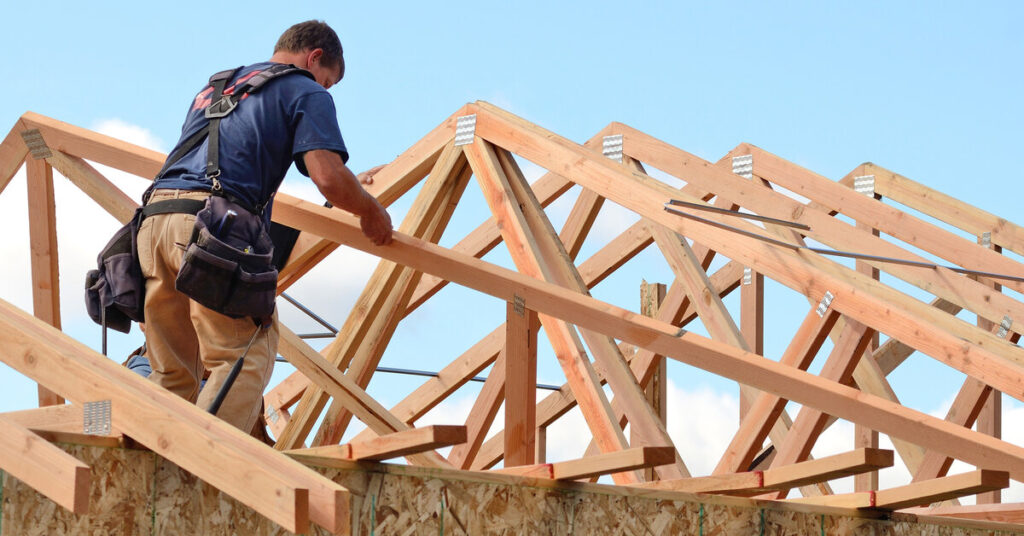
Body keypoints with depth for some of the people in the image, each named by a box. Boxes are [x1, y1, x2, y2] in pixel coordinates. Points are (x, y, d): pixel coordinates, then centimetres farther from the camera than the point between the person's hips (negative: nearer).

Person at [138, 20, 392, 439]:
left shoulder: (212, 89, 34)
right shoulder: (306, 93, 12)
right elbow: (329, 178, -3)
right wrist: (371, 211, 16)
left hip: (154, 217, 7)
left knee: (172, 374, 12)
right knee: (244, 360, -7)